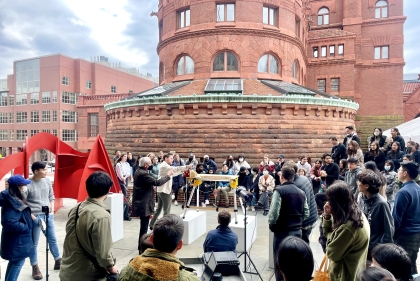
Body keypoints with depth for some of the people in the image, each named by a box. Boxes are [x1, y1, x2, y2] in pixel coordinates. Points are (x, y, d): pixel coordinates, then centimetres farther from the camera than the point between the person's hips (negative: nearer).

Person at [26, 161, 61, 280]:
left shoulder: (47, 181, 3)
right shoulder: (27, 184, -14)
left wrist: (52, 209, 5)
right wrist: (31, 216, -15)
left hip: (48, 215, 5)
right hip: (35, 217, -5)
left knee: (53, 239, 16)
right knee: (34, 243, 8)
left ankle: (58, 261, 30)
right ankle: (35, 267, 23)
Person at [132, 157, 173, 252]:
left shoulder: (138, 172, 9)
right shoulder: (143, 174, -22)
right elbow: (157, 182, -23)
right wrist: (168, 175, -11)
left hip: (140, 203, 11)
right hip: (144, 204, -11)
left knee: (144, 225, 21)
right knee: (144, 226, -2)